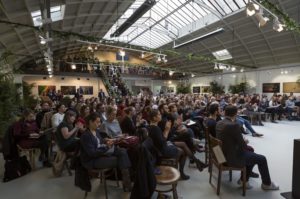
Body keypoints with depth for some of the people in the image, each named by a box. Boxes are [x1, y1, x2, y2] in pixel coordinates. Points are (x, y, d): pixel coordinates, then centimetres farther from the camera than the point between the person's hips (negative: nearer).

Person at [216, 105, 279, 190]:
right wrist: (245, 145, 6)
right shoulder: (234, 125, -26)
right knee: (261, 159, 9)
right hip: (233, 157, -8)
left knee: (252, 154, 27)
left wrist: (242, 141, 13)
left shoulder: (219, 123, 0)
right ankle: (267, 184, 33)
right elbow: (241, 144, -16)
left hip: (224, 154, 9)